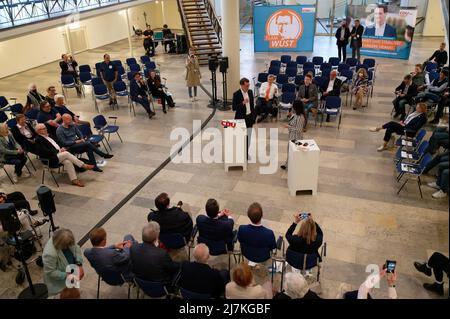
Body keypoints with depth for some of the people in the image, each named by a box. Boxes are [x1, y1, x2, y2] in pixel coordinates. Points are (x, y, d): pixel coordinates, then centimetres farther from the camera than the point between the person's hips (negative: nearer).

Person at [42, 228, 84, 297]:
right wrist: (66, 276, -27)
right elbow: (50, 272, -26)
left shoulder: (66, 241, -19)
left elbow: (76, 248, -5)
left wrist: (79, 264, -15)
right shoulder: (50, 254, -37)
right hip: (61, 279, -6)